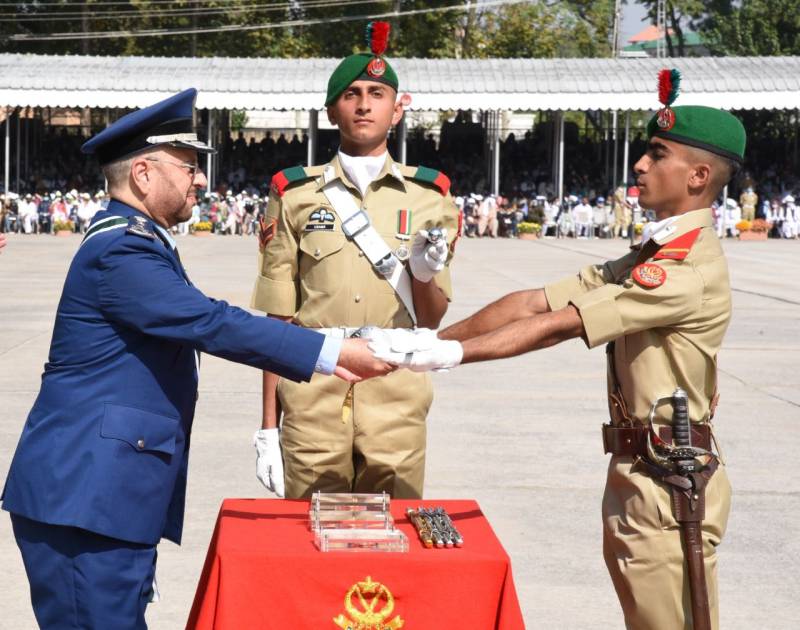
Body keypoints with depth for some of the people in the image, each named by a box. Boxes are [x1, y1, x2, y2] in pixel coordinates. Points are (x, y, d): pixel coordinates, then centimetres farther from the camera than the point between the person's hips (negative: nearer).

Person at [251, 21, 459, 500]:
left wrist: (425, 274, -12)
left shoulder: (429, 197, 8)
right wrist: (268, 426, 4)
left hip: (397, 404, 1)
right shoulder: (294, 196, 5)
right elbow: (278, 321, 6)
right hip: (311, 401, -1)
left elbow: (433, 320, 9)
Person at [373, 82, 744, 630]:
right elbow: (534, 303, 6)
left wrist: (452, 353, -25)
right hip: (634, 470, 10)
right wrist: (430, 340, -3)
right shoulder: (652, 256, 14)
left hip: (668, 481, -10)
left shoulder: (691, 268, -19)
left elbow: (557, 326, -24)